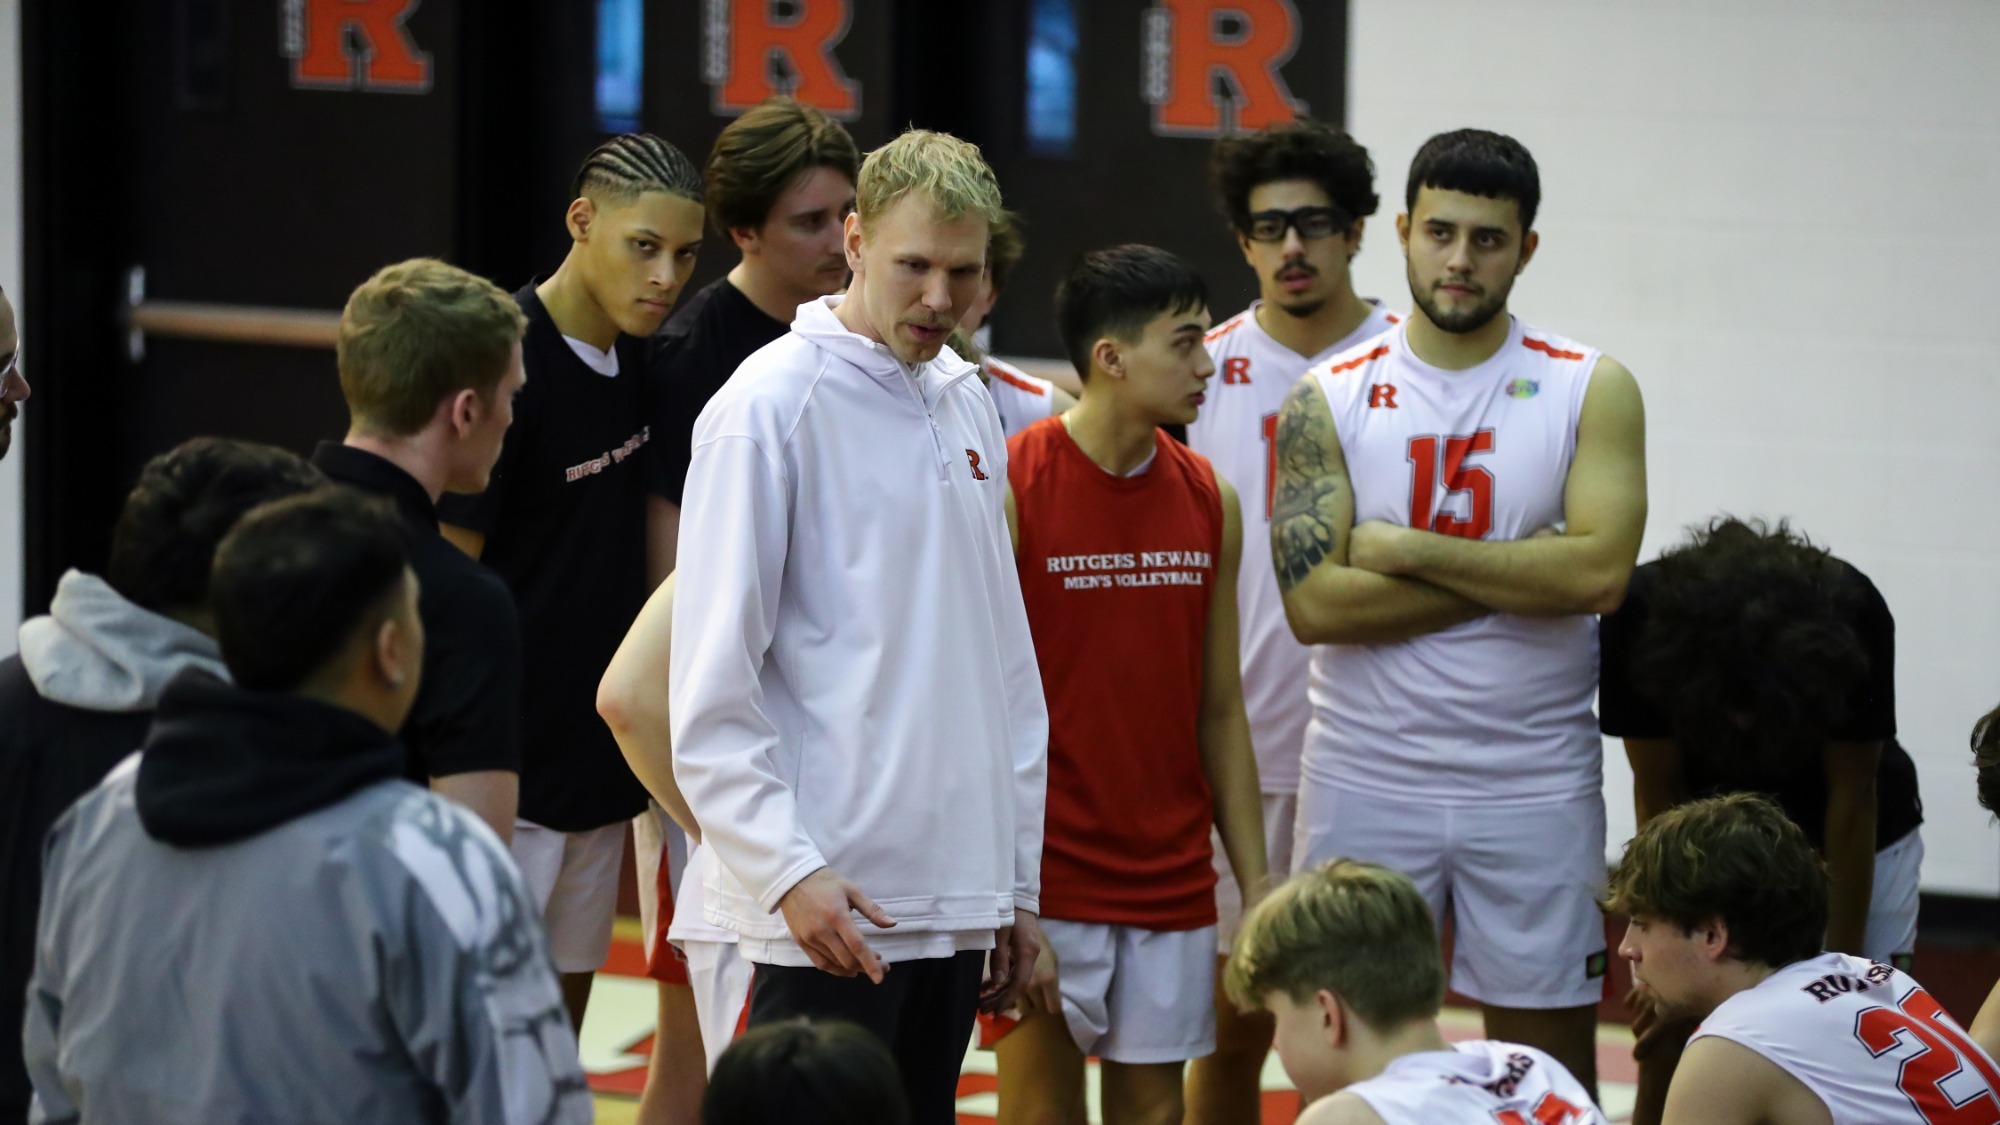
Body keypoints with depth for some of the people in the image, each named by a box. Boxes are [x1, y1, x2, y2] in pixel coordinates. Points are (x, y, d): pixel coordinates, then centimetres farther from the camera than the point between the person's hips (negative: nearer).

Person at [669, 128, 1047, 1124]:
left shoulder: (964, 402, 13)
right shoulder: (772, 406, -9)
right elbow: (712, 687, -12)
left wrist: (1017, 880, 16)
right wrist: (789, 871, -20)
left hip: (955, 892, 7)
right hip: (826, 900, -7)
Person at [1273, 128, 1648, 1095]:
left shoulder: (1591, 391, 0)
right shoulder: (1330, 400, 1)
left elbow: (1600, 573, -15)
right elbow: (1313, 602, -11)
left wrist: (1404, 549, -14)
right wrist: (1517, 576, -13)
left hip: (1534, 786, 0)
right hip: (1364, 780, 0)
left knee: (1551, 1066, 5)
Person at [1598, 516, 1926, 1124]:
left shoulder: (1853, 615, -35)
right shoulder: (1642, 617, -33)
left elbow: (1852, 801, -24)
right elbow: (1658, 794, -20)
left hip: (1850, 840, -1)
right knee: (1665, 1047, -8)